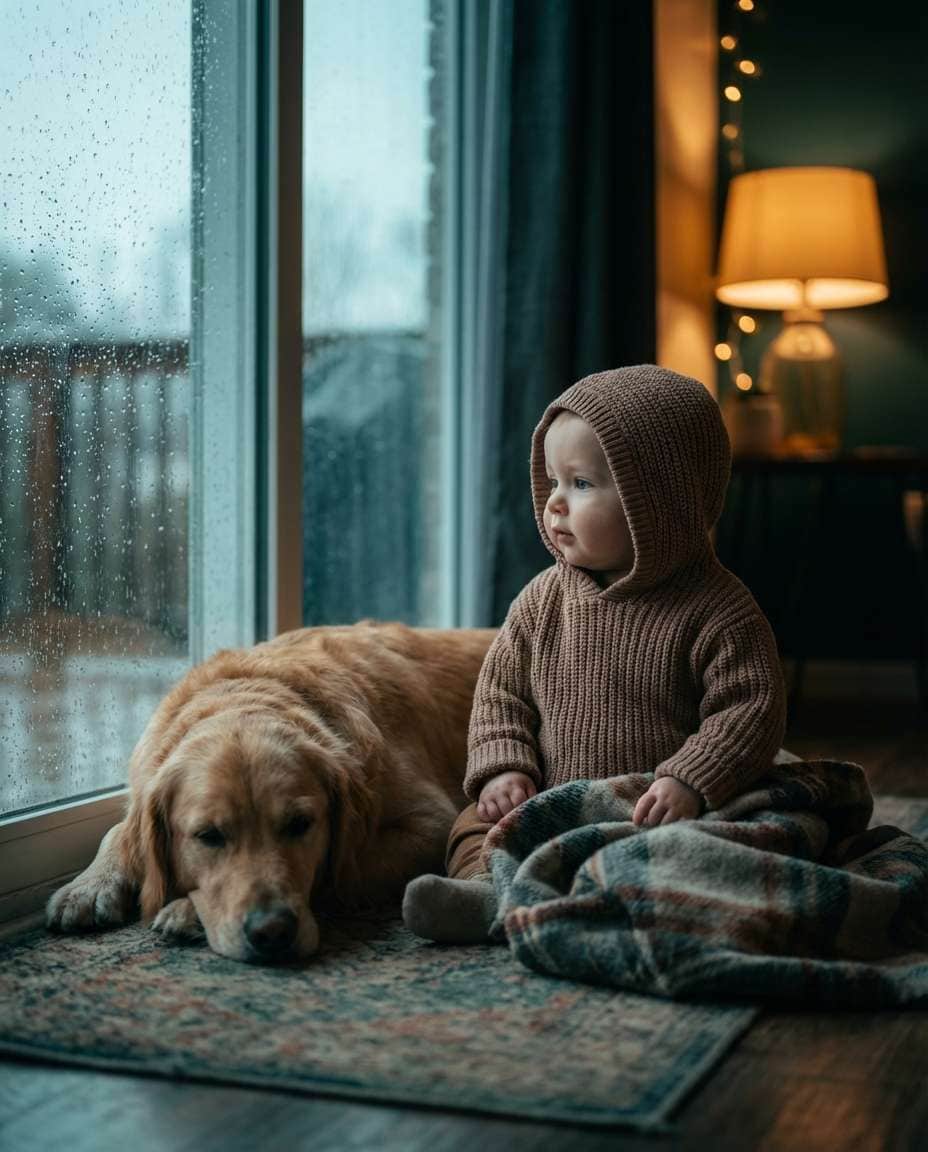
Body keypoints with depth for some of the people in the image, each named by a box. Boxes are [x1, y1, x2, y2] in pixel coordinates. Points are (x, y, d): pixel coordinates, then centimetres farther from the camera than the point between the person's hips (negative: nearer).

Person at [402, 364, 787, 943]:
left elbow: (752, 709, -12)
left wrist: (690, 783, -25)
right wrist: (504, 767, -6)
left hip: (654, 814, -5)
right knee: (475, 823, -10)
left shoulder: (717, 610, -9)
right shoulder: (544, 599, 6)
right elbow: (502, 690, 11)